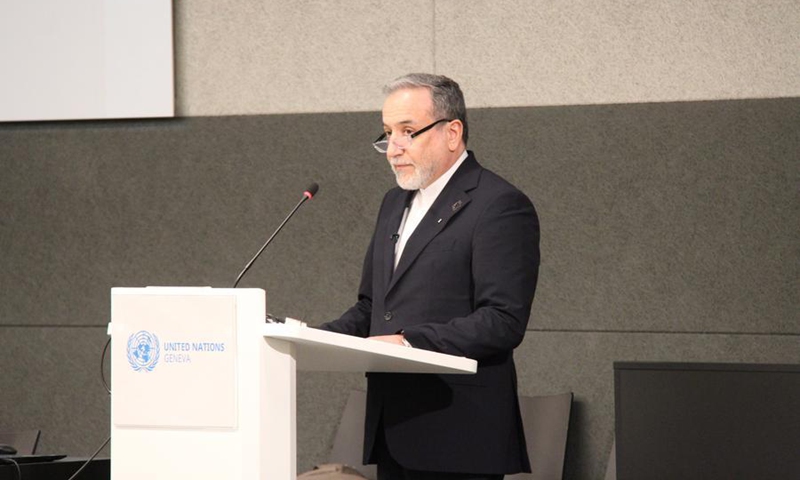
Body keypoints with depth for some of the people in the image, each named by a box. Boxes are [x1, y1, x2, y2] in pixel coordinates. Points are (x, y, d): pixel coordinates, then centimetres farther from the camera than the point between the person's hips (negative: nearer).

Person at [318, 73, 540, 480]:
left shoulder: (500, 206, -8)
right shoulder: (395, 203, 20)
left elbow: (503, 322, -17)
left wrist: (411, 342, -24)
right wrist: (319, 338, 3)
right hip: (393, 433, 8)